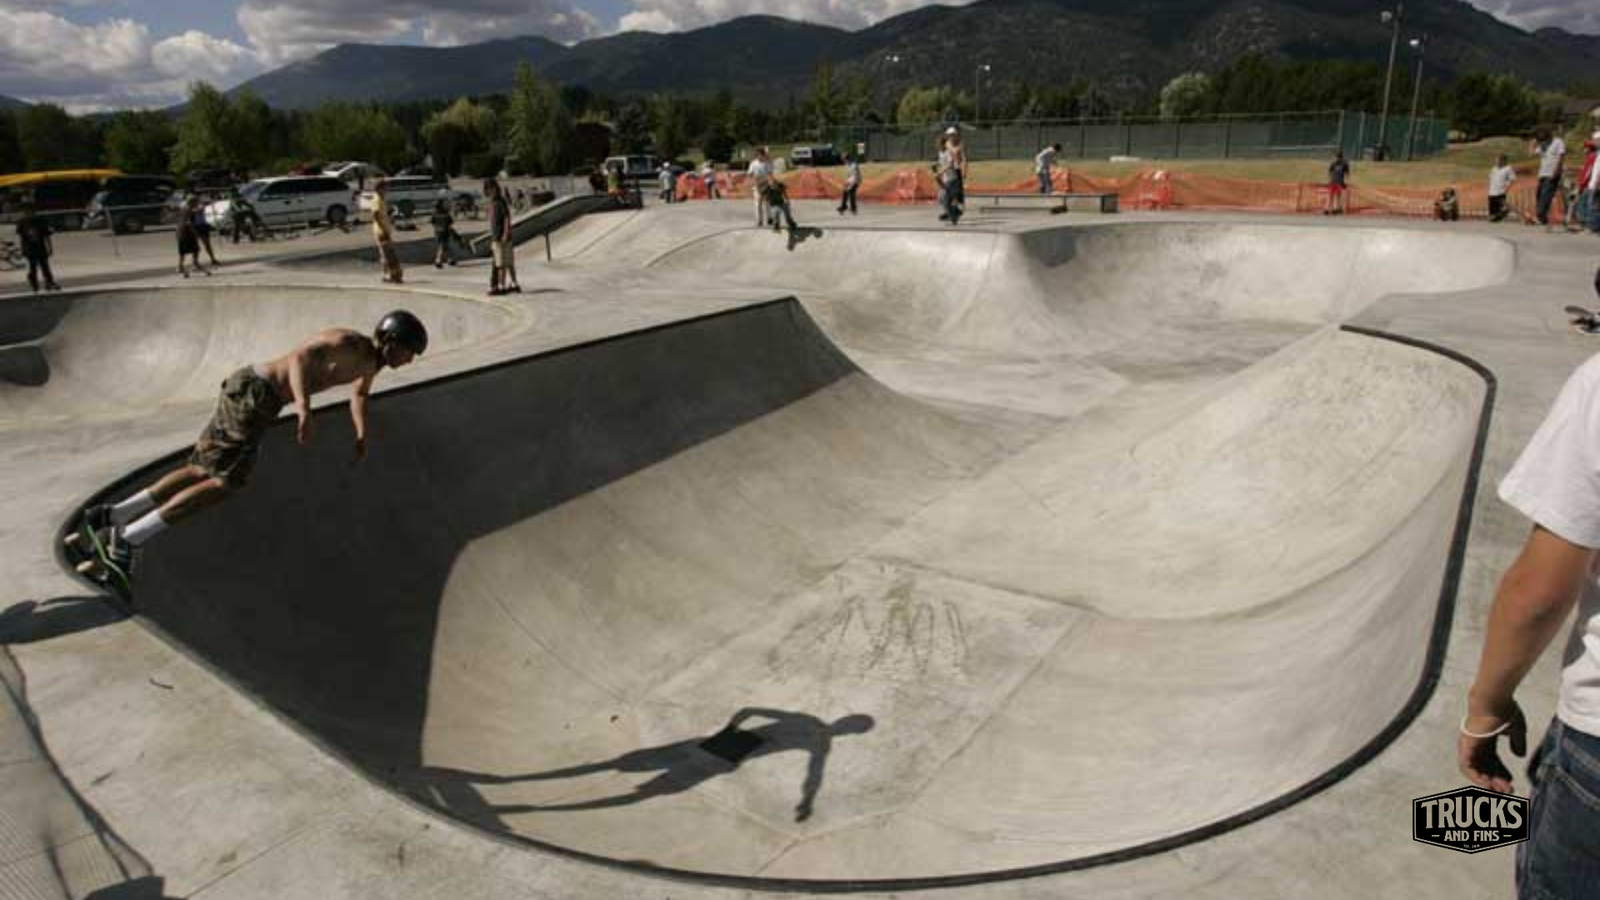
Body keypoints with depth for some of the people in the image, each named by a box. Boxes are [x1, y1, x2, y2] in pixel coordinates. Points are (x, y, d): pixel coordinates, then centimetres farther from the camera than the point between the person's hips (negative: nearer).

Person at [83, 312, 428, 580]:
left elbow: (359, 394, 34)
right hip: (254, 392, -9)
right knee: (226, 483, -10)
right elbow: (301, 356, -33)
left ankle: (115, 516, 12)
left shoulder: (371, 361, 13)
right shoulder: (347, 342, -16)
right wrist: (303, 404, -47)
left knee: (204, 471, 10)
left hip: (247, 392, 9)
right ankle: (132, 537, -8)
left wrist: (362, 433, 22)